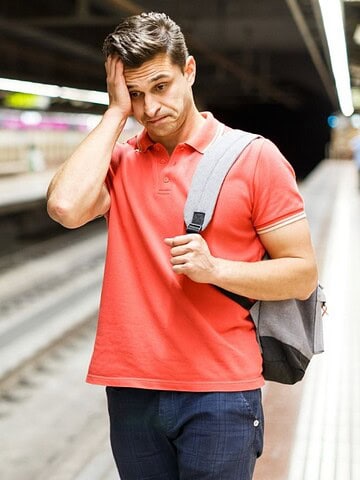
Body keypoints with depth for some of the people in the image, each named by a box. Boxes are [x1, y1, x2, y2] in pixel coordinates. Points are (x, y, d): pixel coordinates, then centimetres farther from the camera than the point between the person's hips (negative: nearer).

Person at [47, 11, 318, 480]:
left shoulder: (254, 156, -3)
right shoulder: (119, 160, 6)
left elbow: (303, 273, -3)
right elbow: (66, 207, -16)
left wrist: (215, 268, -18)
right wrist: (116, 112, -8)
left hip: (219, 391, -3)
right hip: (131, 388, 3)